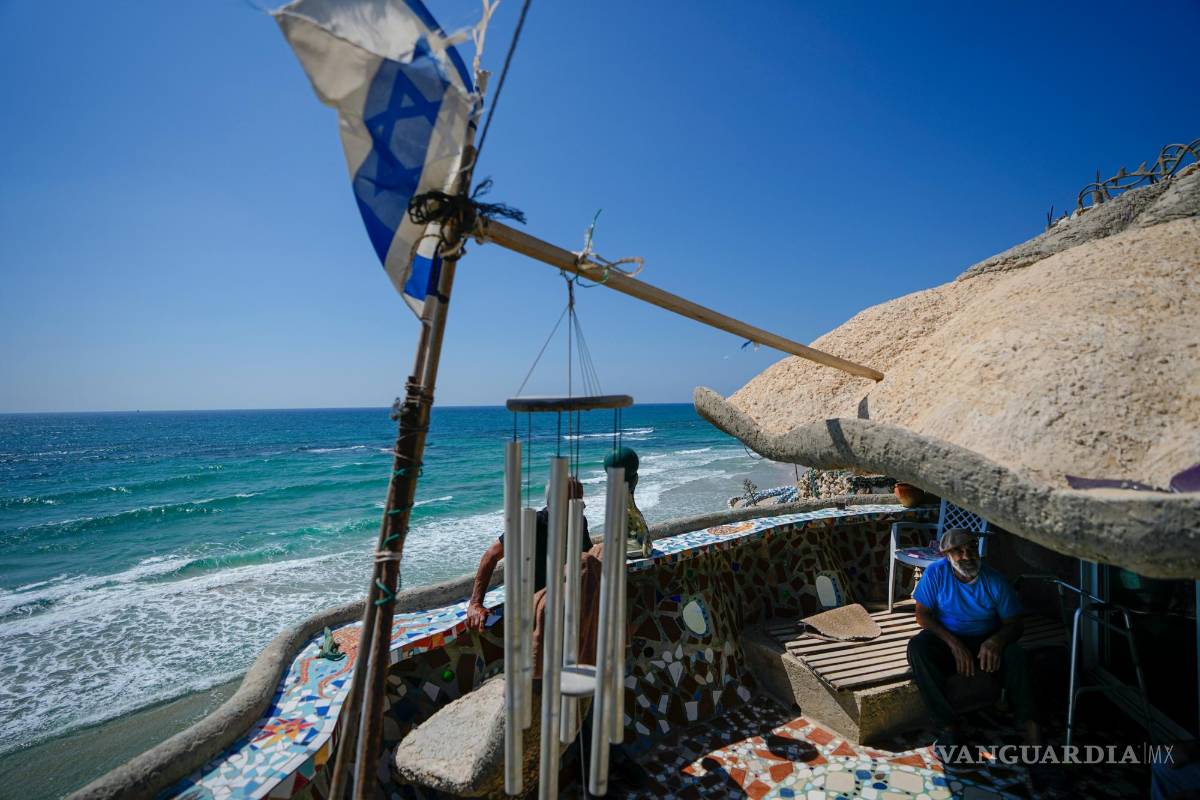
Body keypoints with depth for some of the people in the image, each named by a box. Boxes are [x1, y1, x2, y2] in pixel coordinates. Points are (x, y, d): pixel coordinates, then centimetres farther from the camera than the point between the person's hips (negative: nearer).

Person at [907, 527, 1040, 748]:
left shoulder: (994, 580, -7)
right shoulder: (935, 573, -11)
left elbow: (1014, 624, -3)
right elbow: (922, 615, -10)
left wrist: (996, 640, -26)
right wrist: (954, 644, -24)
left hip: (985, 641, 1)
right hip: (946, 640, -1)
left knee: (1014, 655, -32)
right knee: (917, 646, -33)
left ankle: (1030, 728, -27)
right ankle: (948, 725, -29)